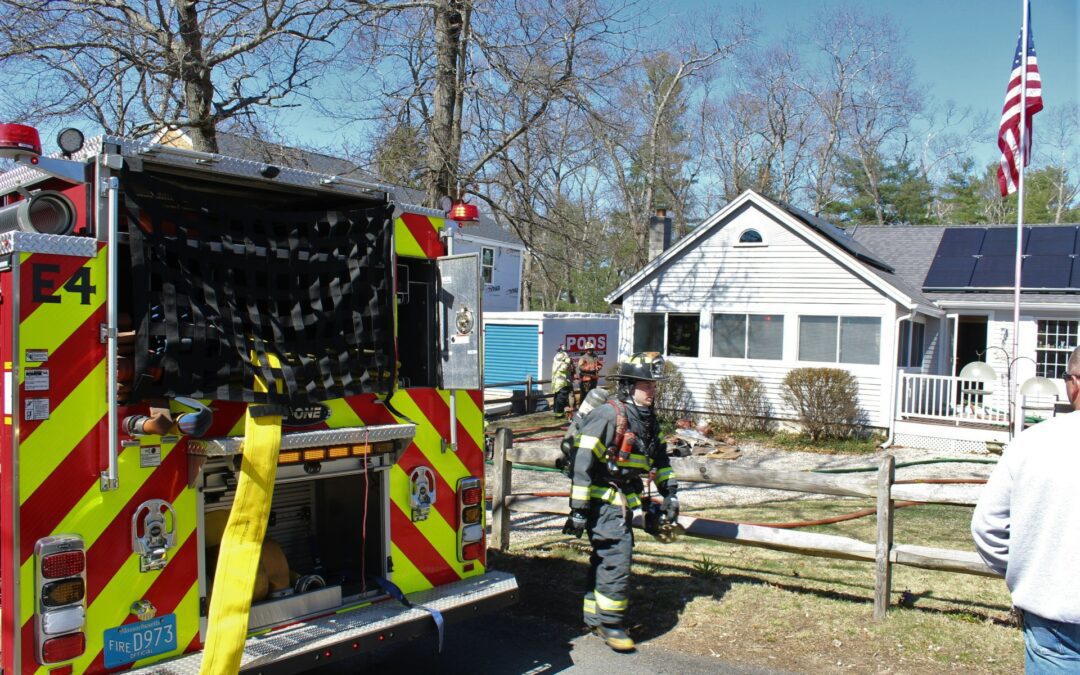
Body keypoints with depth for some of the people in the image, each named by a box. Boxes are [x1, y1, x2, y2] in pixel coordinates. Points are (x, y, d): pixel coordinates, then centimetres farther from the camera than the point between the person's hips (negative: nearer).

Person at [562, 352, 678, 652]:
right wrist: (578, 510, -21)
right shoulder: (608, 416, -19)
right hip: (604, 502, -9)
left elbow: (658, 457, 22)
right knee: (616, 560, -10)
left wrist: (669, 492, 15)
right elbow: (583, 464, -21)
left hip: (623, 502, 9)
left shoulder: (646, 419, 8)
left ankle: (594, 616, 29)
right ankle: (609, 624, 3)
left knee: (605, 559, 16)